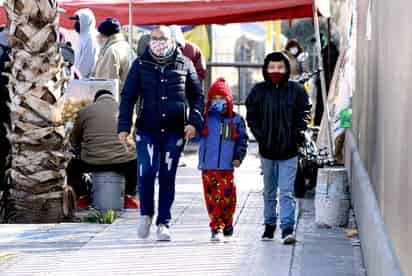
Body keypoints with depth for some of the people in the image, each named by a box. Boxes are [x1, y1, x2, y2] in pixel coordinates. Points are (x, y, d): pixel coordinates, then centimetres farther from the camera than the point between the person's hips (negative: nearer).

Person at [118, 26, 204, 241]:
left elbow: (196, 96, 11)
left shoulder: (184, 64, 7)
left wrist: (194, 122, -2)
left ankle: (163, 223, 12)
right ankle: (146, 214, 10)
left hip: (174, 131, 1)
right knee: (146, 171, -14)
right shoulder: (140, 65, 6)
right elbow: (128, 96, 7)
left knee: (167, 177, 3)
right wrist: (124, 127, -1)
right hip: (147, 130, 0)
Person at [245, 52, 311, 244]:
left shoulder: (296, 90, -2)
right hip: (267, 150, 3)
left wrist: (297, 135, -8)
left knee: (286, 191, -9)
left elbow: (304, 114, 2)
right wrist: (260, 136, -5)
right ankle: (269, 224, 30)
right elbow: (251, 116, 6)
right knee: (269, 191, 16)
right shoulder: (258, 91, 2)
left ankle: (287, 228, -12)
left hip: (288, 151, -3)